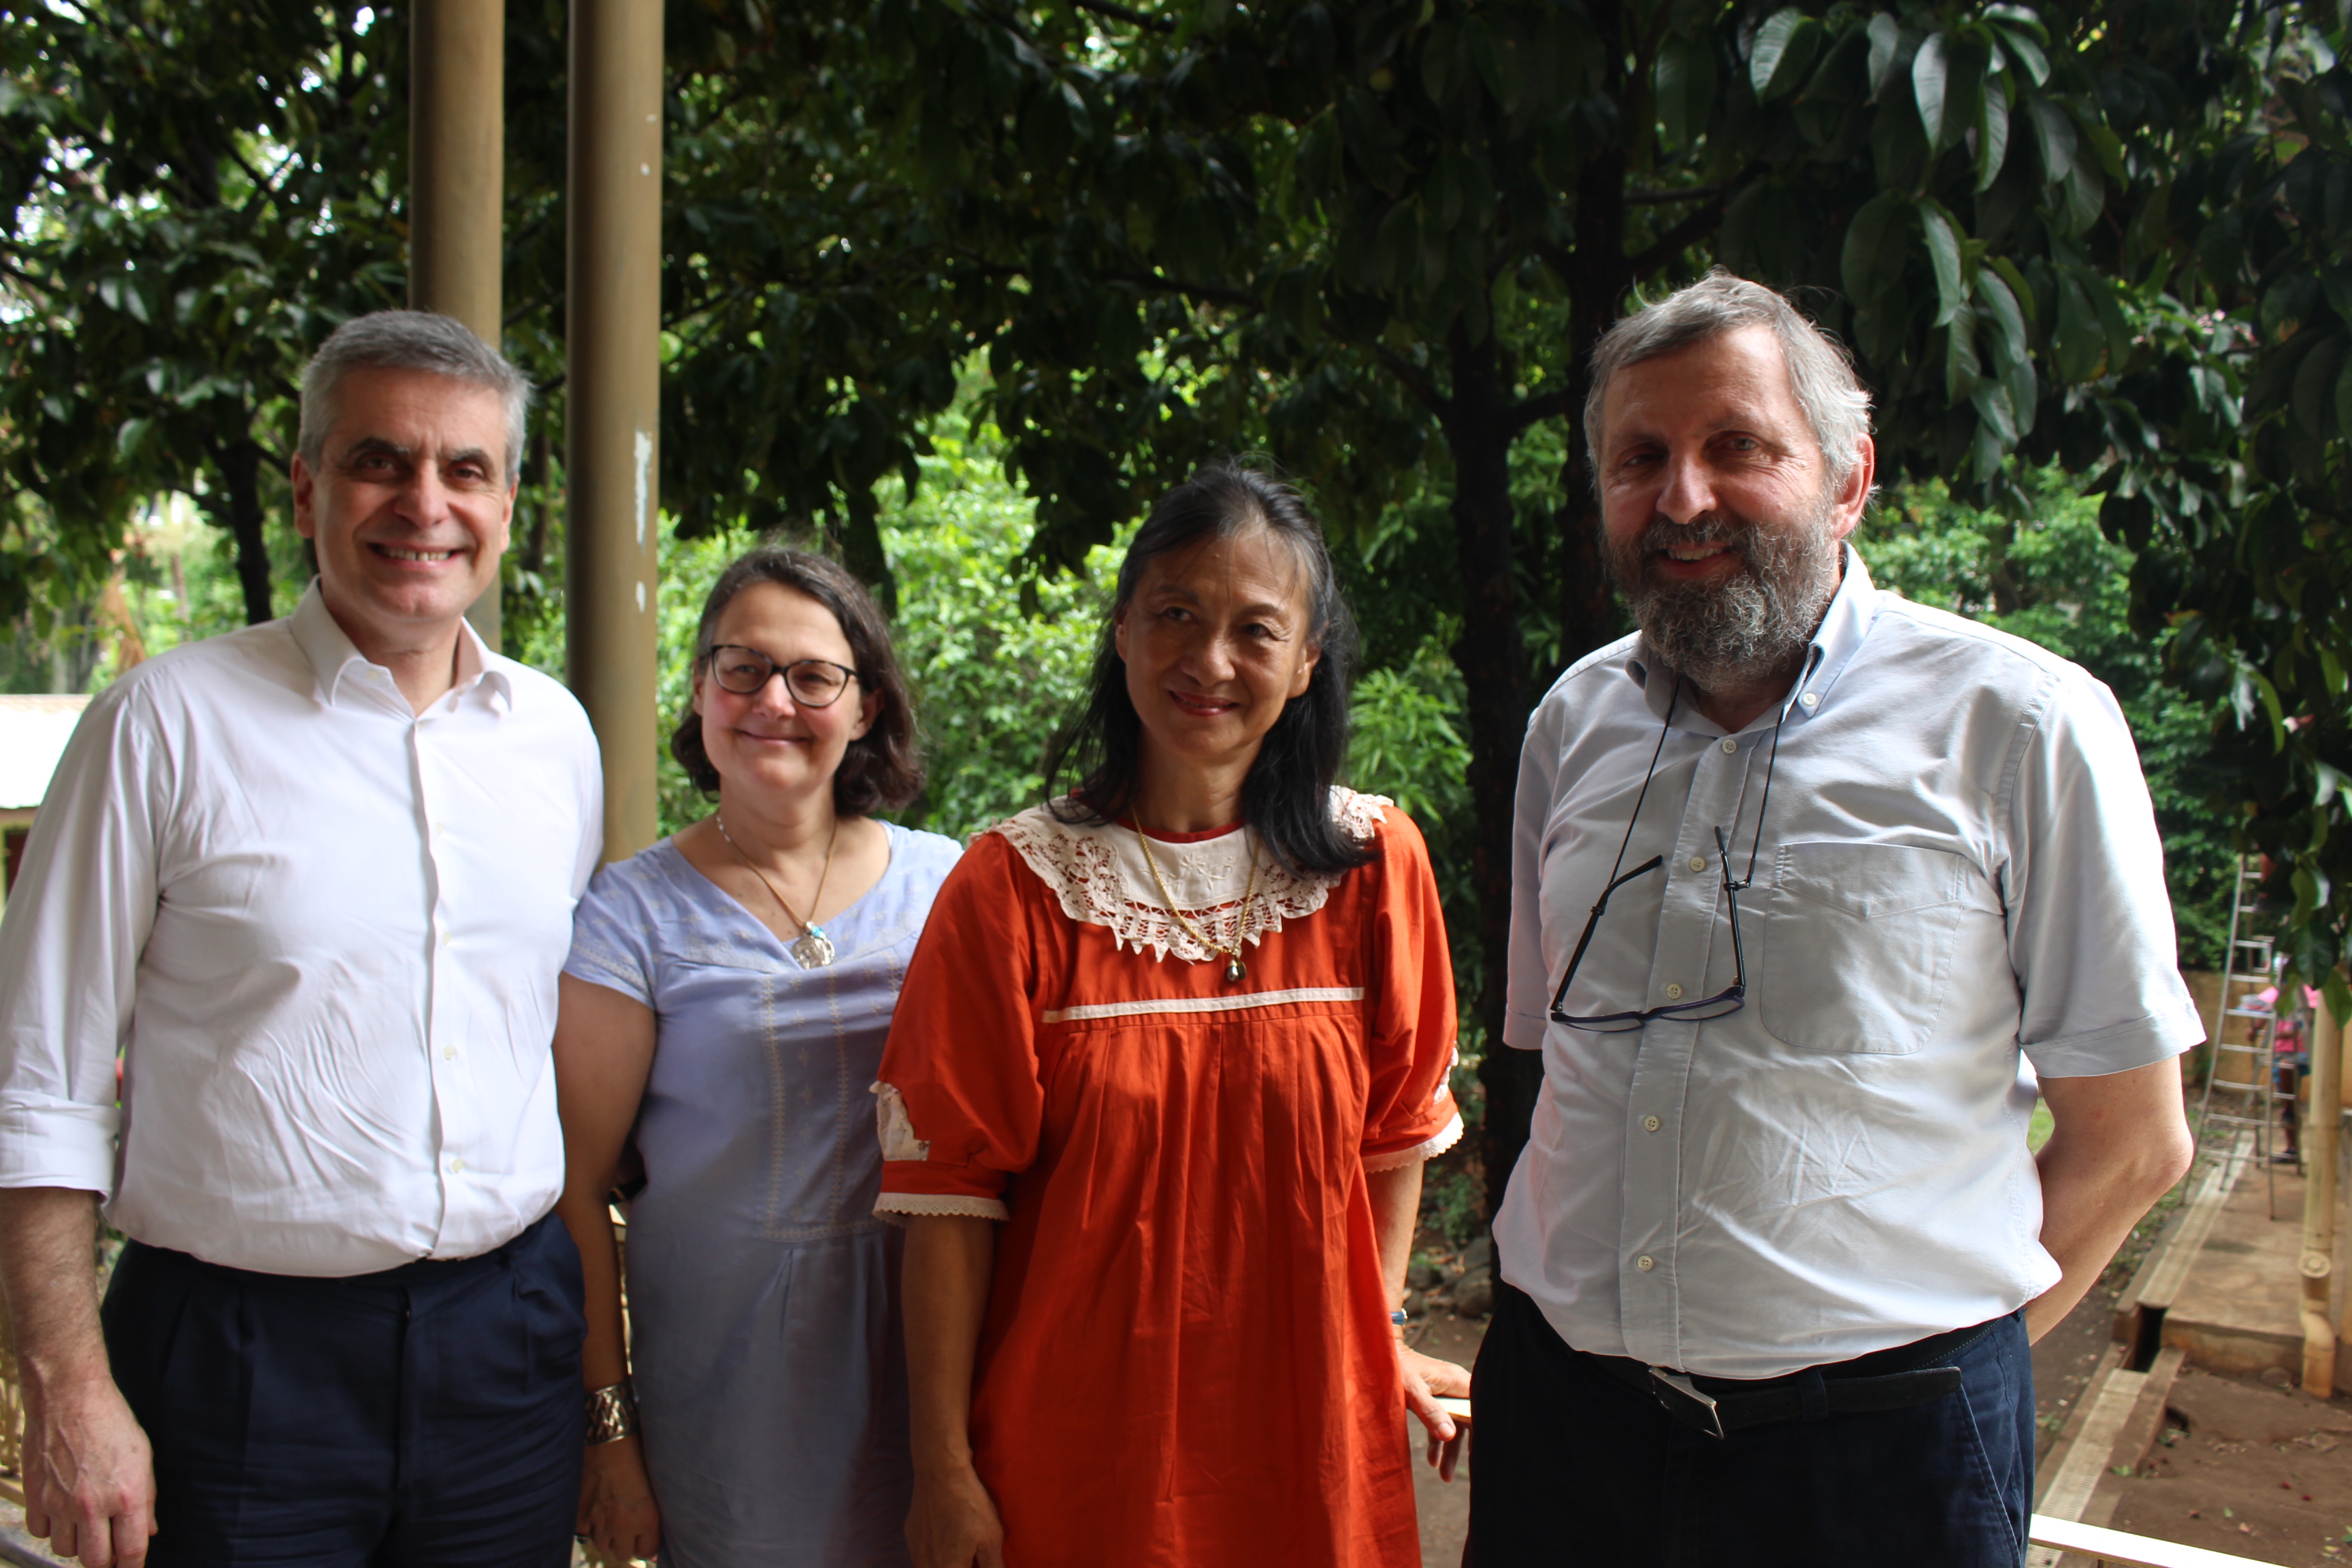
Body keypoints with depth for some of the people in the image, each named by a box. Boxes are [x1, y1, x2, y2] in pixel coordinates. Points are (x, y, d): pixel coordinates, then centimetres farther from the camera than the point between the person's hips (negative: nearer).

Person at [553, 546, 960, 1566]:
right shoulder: (637, 910, -5)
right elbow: (576, 1187, -4)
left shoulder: (945, 884, 2)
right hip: (723, 1374, -2)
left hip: (922, 1356, 2)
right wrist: (603, 1419, -7)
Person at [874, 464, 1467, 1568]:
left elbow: (1395, 1132, 7)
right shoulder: (1012, 886, -9)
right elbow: (949, 1190, -9)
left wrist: (1380, 1337, 7)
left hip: (1308, 1438, 2)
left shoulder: (1375, 864, -3)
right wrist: (942, 1469, -9)